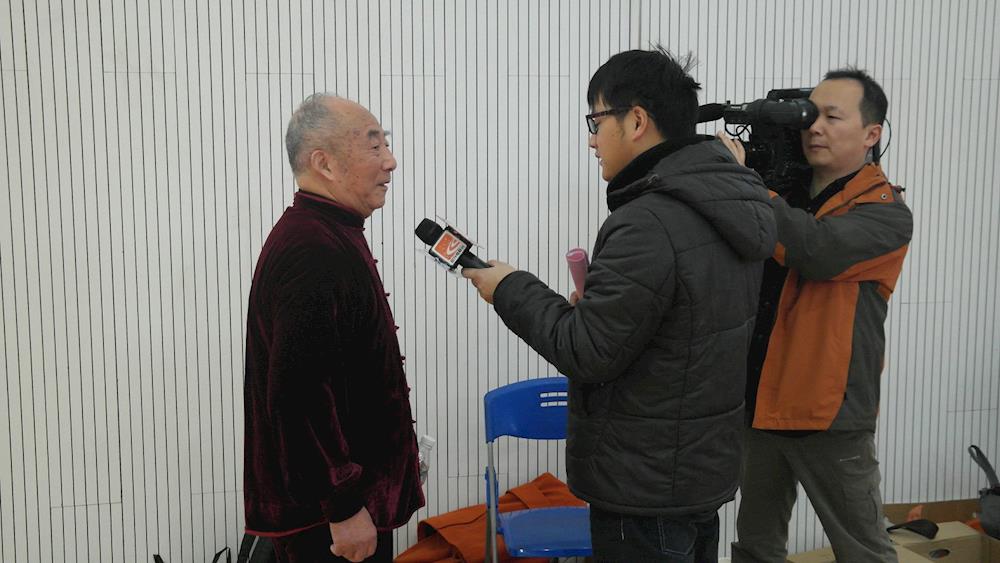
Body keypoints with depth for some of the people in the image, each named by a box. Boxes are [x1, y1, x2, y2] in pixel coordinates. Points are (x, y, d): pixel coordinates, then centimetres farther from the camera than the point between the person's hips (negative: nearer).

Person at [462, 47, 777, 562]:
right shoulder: (730, 209, 4)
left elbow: (587, 354, -21)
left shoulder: (648, 224, -26)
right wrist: (597, 303, 4)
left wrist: (511, 290, -9)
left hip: (646, 488, -9)